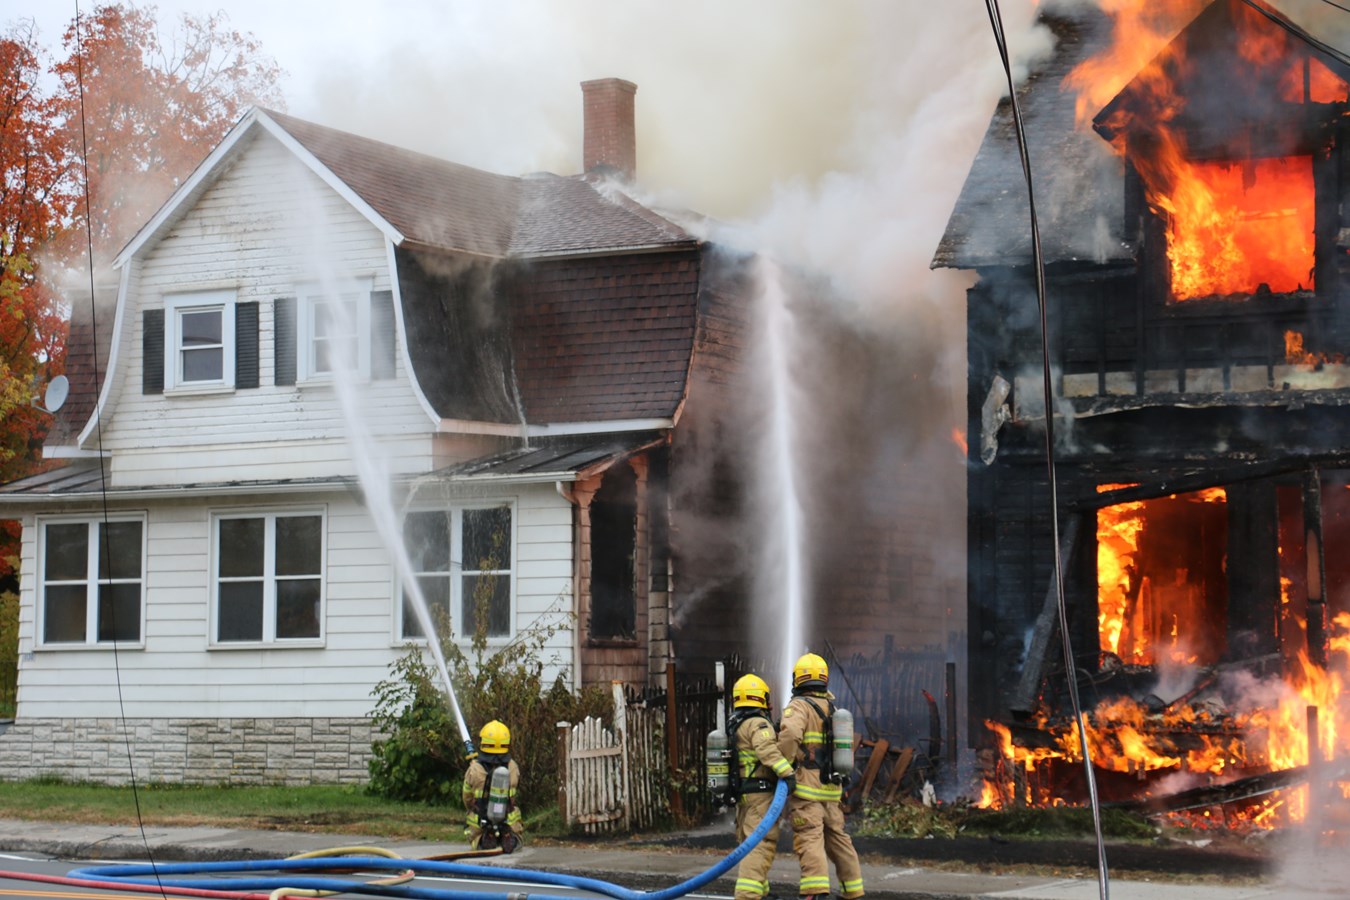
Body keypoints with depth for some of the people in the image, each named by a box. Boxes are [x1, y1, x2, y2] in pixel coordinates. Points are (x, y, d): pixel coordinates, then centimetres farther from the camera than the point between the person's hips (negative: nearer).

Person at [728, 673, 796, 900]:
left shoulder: (734, 726, 17)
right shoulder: (758, 724, -13)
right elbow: (767, 749, -30)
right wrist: (787, 772, -36)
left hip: (743, 794, 10)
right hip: (761, 794, -10)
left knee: (749, 843, 18)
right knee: (762, 843, -14)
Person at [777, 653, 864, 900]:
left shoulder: (799, 706, -6)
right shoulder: (833, 708, 16)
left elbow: (790, 734, -24)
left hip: (806, 787, -7)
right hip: (831, 788, 7)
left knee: (810, 840, -14)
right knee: (838, 838, 17)